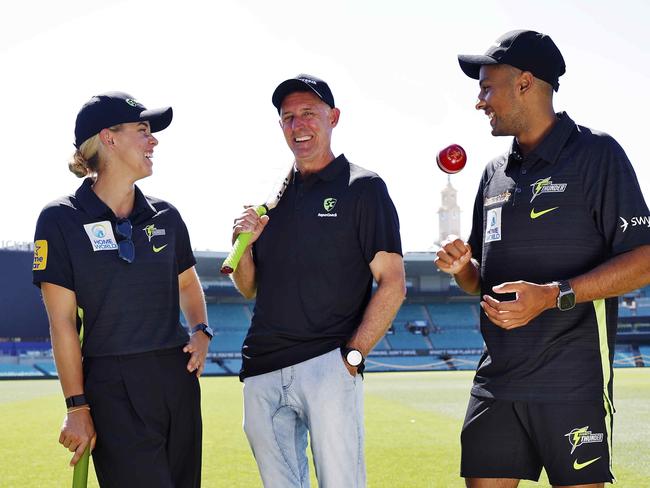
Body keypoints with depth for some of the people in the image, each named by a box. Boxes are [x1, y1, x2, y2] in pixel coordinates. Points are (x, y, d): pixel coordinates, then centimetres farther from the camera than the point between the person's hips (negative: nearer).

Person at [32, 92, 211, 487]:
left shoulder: (165, 216, 10)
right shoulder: (61, 220, -4)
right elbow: (62, 321, -6)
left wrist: (201, 331, 6)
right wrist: (77, 407, -9)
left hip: (177, 375, 5)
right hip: (113, 385, -5)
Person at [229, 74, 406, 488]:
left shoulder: (362, 188, 2)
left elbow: (392, 285, -5)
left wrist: (353, 355, -13)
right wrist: (244, 246, 2)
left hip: (327, 365, -5)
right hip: (262, 371, 5)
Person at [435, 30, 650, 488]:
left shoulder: (595, 154, -3)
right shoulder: (496, 172, 16)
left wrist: (554, 295, -20)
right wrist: (461, 266, 0)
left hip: (573, 383, -6)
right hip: (497, 381, 6)